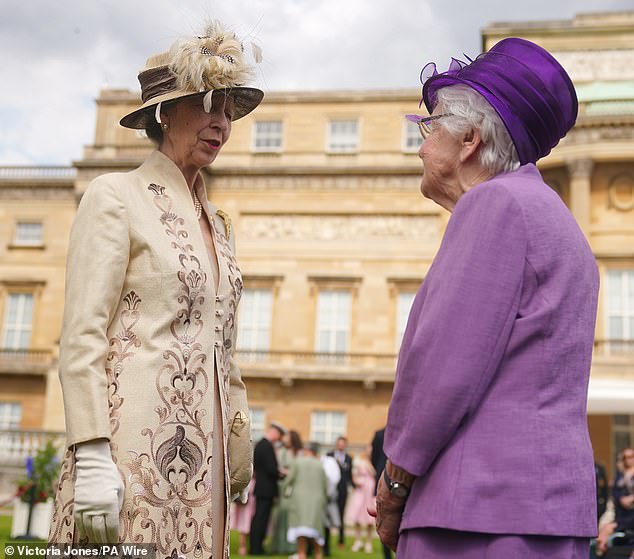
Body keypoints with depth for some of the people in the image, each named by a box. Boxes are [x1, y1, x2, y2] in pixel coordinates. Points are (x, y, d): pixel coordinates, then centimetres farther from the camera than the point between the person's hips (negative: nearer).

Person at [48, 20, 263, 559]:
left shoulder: (216, 222, 17)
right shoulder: (116, 196, -2)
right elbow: (81, 337, -10)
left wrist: (239, 444, 16)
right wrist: (91, 458, -18)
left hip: (201, 451, 7)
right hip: (134, 446, -6)